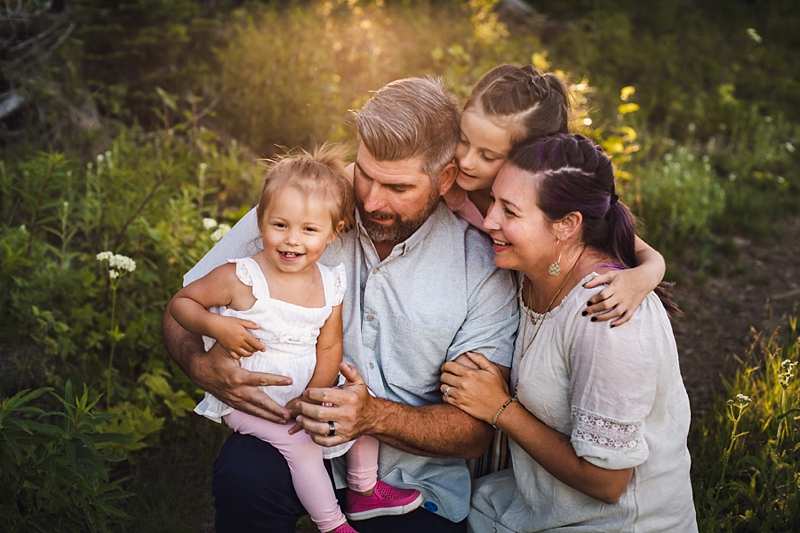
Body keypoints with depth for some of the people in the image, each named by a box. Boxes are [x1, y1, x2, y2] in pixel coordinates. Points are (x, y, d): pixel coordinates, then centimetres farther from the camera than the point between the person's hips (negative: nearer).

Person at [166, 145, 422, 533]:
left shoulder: (330, 285, -4)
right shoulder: (240, 278, -18)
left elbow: (329, 348, -3)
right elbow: (180, 302, -9)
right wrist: (214, 325, -28)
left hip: (303, 392, 6)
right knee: (300, 442, -23)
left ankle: (364, 491, 26)